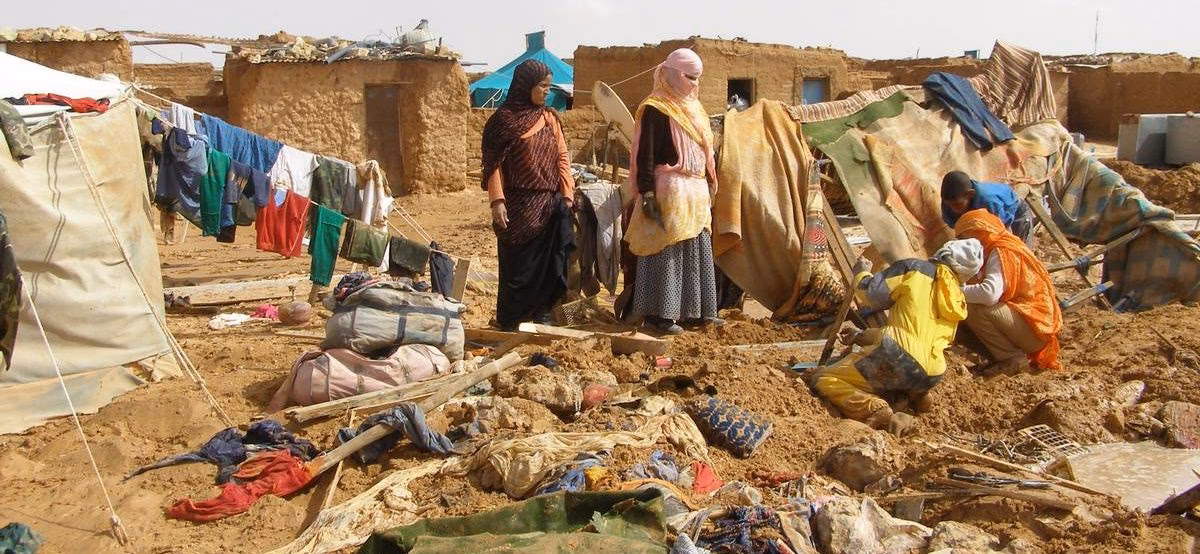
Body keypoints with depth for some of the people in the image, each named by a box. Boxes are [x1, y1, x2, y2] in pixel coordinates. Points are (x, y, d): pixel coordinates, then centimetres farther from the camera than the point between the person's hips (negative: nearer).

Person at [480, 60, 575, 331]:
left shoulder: (549, 118, 9)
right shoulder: (504, 119, -6)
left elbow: (562, 157, 9)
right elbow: (493, 163, -8)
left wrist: (567, 196, 0)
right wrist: (497, 201, -17)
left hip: (550, 205, 5)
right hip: (519, 205, -5)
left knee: (548, 263, 8)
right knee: (517, 266, 1)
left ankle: (541, 313, 22)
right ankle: (509, 322, 13)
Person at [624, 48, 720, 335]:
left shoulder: (692, 108, 18)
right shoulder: (656, 109, -9)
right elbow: (645, 155, -14)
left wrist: (708, 186, 21)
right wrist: (647, 194, -20)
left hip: (696, 191, 9)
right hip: (669, 190, -9)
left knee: (698, 251, 10)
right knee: (665, 251, -6)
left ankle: (695, 310, 18)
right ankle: (658, 312, -1)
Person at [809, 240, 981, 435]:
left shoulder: (915, 269, 3)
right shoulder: (957, 303, 23)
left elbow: (870, 294, 5)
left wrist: (860, 273, 29)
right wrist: (862, 336, 35)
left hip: (898, 358, -8)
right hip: (930, 378, 8)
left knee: (822, 379, -2)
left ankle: (883, 414, -21)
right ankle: (913, 393, 9)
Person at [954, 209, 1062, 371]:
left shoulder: (1001, 251, -16)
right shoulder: (1001, 246, 14)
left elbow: (989, 294, -31)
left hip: (1035, 328, -10)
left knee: (973, 309, -23)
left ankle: (1011, 358, -9)